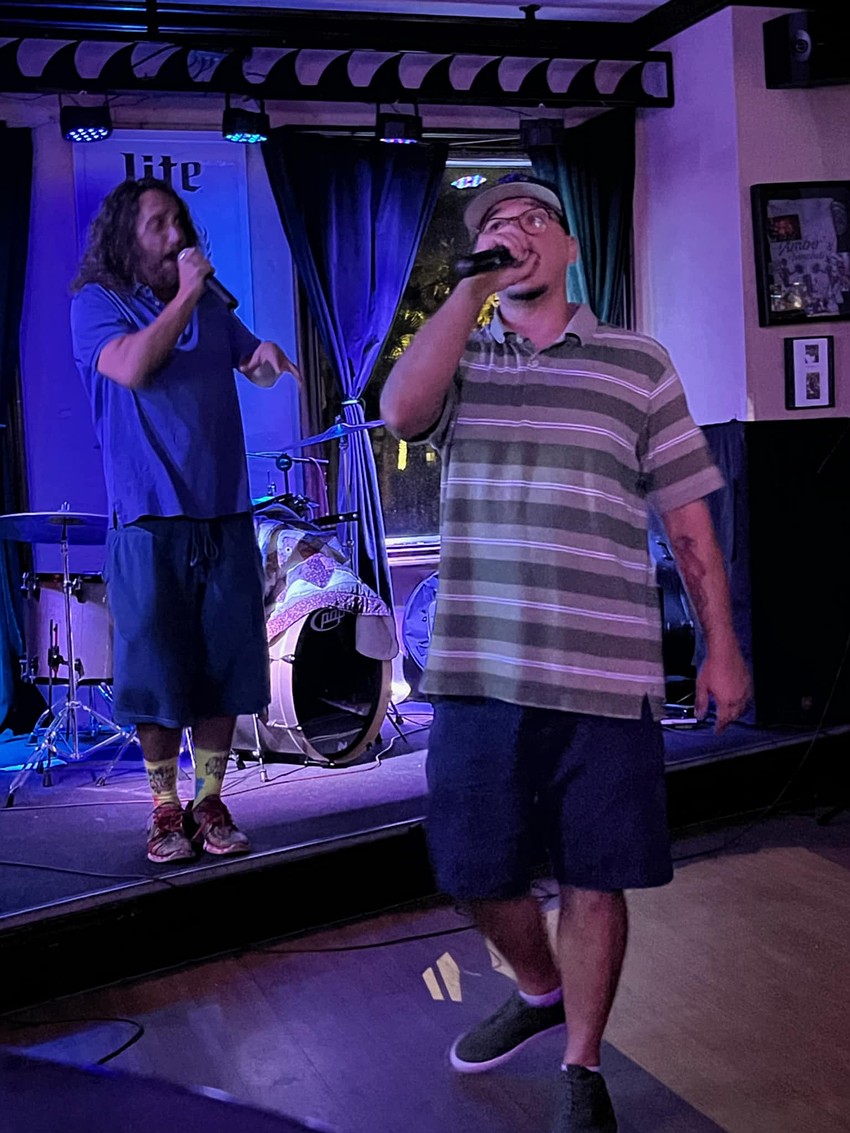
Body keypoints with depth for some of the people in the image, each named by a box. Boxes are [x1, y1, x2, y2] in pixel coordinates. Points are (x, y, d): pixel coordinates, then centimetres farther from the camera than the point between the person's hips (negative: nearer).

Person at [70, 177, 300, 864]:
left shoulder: (211, 306, 17)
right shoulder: (96, 302, 2)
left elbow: (259, 368, 25)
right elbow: (131, 367, -16)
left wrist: (269, 356, 1)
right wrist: (184, 296, -10)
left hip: (225, 517, 4)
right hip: (149, 521, -4)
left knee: (225, 665, 5)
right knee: (156, 671, 0)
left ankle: (210, 801, 16)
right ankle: (166, 807, 14)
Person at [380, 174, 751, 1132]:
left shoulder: (638, 364, 6)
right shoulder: (459, 360, 10)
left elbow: (687, 518, 6)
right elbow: (400, 411, -14)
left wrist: (721, 649, 4)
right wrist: (475, 285, -11)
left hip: (604, 675, -2)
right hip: (475, 671, 2)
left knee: (594, 880, 6)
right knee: (477, 874, 12)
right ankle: (540, 991, 42)